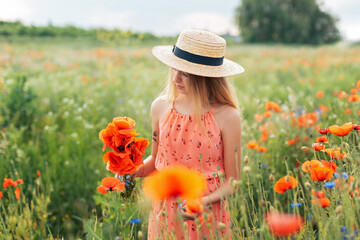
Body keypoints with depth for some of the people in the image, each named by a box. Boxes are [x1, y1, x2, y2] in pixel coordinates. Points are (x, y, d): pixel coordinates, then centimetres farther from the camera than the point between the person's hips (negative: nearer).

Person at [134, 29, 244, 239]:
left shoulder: (227, 117, -13)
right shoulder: (161, 107, -3)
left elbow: (233, 181, -6)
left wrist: (205, 202, -21)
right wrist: (132, 171, -6)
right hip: (165, 214, 3)